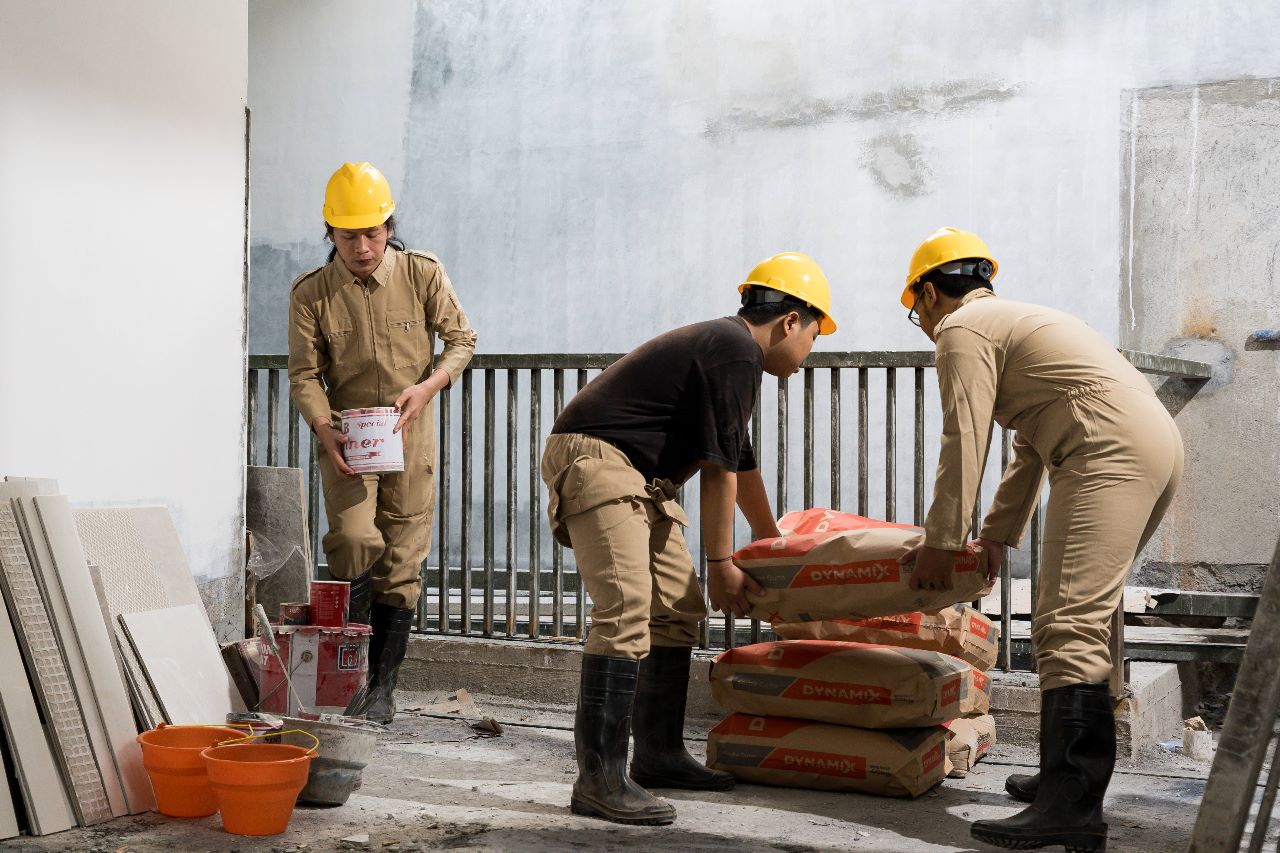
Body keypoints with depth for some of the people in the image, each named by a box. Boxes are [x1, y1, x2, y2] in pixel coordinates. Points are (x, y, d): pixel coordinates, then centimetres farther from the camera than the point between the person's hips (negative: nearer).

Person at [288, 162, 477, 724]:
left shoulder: (422, 273, -5)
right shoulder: (311, 292, -5)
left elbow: (461, 338, 2)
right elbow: (305, 375, -3)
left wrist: (427, 387, -15)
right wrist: (324, 430, -21)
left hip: (410, 435, 1)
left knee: (401, 562, 2)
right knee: (355, 539, -21)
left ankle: (383, 688, 12)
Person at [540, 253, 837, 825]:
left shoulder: (726, 345, 20)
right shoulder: (736, 354, -14)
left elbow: (742, 462, 32)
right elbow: (718, 470, -13)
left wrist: (773, 543, 41)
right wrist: (721, 564, -5)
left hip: (638, 477, 11)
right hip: (595, 458, -11)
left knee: (679, 608, 12)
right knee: (626, 615, -20)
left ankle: (658, 756, 17)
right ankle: (600, 781, -21)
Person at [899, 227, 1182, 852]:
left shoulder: (962, 328, 2)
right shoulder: (1014, 321, 33)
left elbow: (965, 441, -5)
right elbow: (1031, 449, 33)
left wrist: (939, 542, 1)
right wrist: (998, 534, 33)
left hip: (1111, 448, -10)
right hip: (1158, 443, 11)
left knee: (1068, 625, -16)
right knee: (1082, 617, 16)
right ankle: (1065, 775, 21)